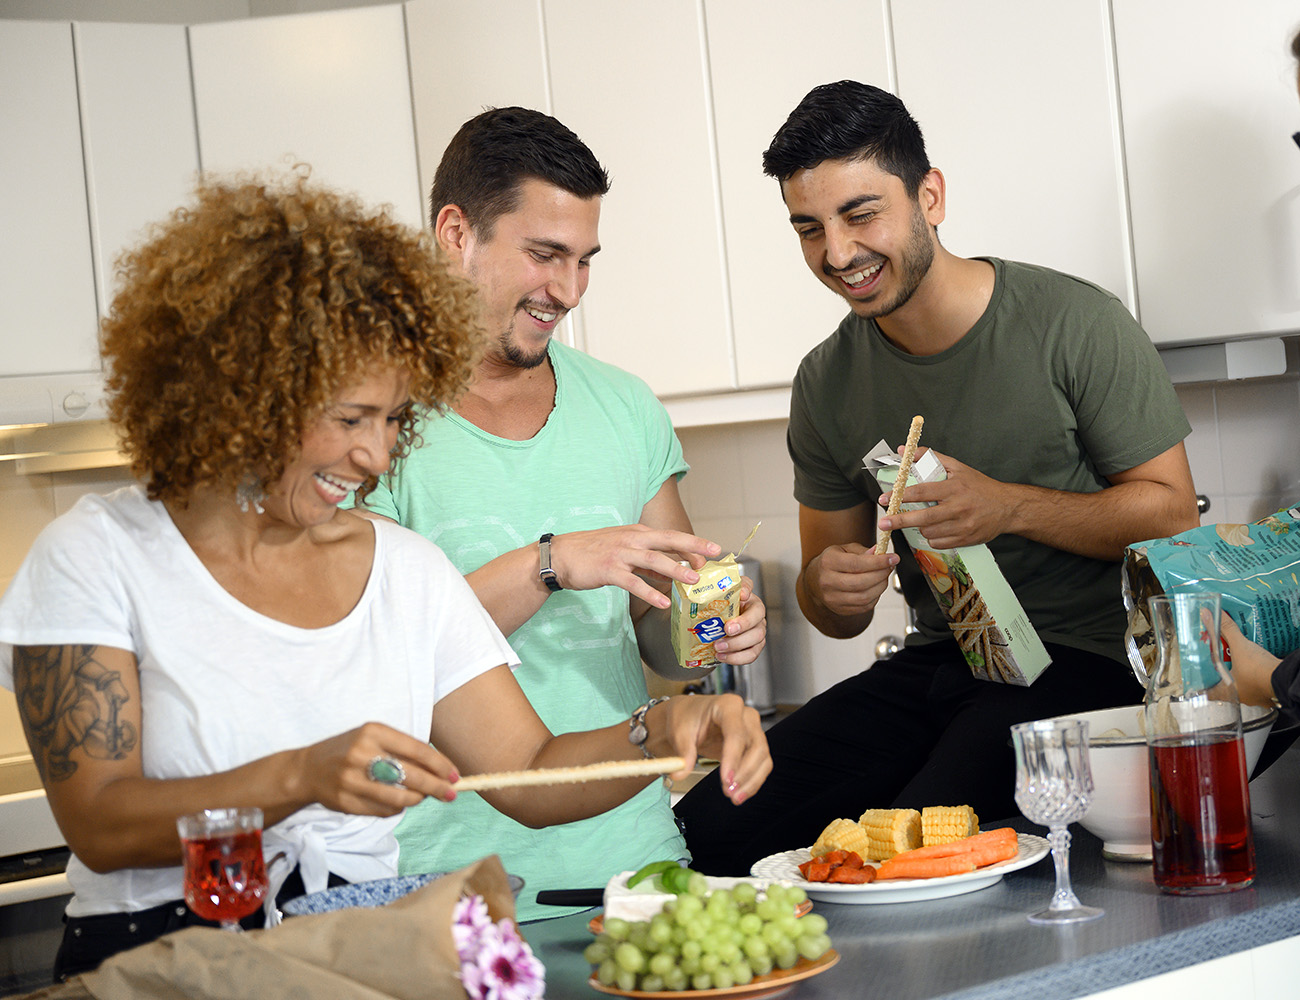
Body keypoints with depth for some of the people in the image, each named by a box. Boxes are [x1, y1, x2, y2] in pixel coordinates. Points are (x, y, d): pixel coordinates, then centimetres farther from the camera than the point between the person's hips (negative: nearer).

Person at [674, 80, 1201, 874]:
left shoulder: (1076, 324, -7)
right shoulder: (826, 383, 7)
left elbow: (1172, 512, -5)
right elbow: (838, 612, 14)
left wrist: (1009, 508, -20)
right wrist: (828, 590, -12)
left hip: (1085, 659, -5)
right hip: (934, 661, 5)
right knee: (710, 830, -14)